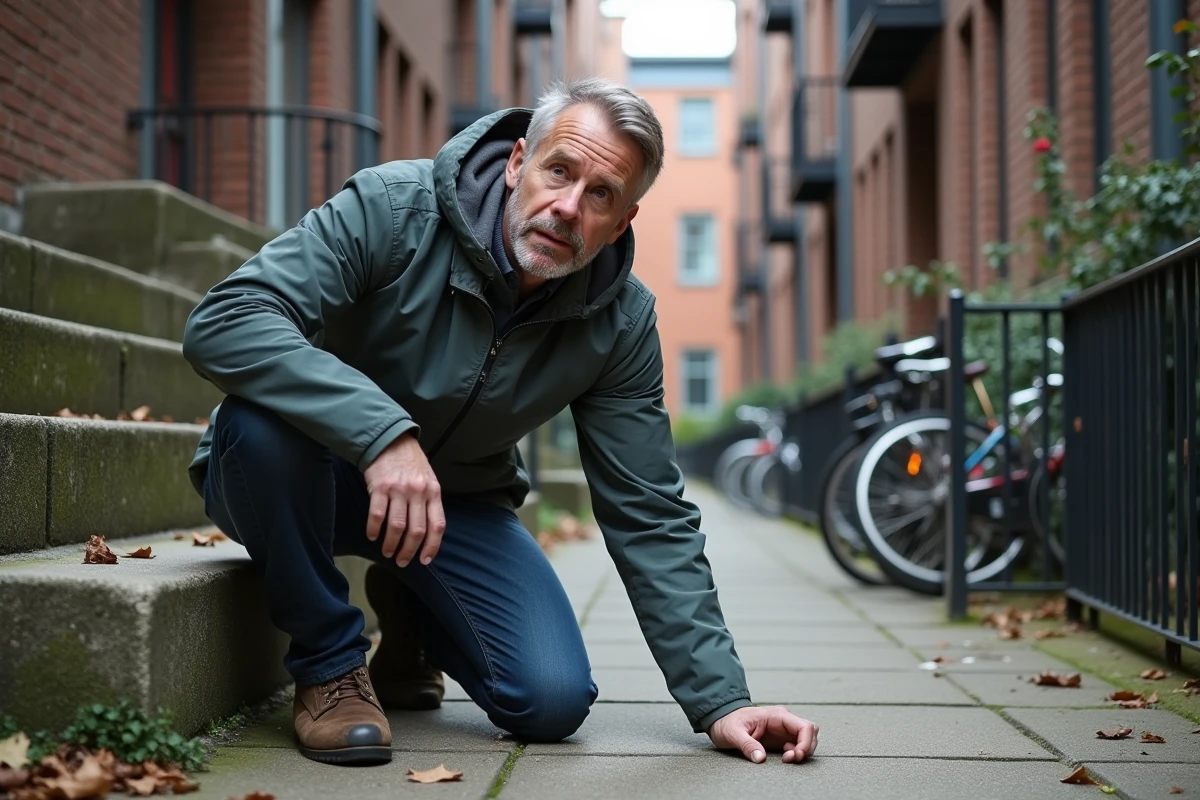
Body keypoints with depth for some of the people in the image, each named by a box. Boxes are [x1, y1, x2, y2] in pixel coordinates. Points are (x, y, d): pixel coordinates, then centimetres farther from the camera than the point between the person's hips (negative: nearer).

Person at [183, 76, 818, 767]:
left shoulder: (621, 321, -13)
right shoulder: (395, 208, -25)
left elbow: (650, 519, -9)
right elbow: (222, 321, -35)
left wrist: (719, 700, -15)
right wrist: (383, 431, -47)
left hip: (457, 502, 3)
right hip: (304, 475, -3)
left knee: (554, 702, -14)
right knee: (264, 415, -38)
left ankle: (408, 613, 20)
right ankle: (330, 664, -12)